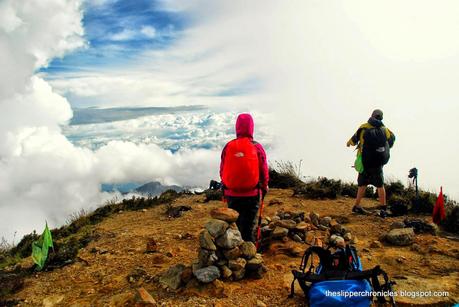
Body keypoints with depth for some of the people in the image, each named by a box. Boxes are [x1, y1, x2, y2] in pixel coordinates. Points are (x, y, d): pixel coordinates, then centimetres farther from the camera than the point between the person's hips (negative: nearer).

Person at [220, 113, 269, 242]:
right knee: (248, 229, 7)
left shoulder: (228, 146, -5)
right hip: (252, 194, -2)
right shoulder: (257, 147, -8)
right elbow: (264, 172, -2)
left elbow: (222, 171, 3)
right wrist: (264, 187, 15)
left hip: (232, 194, 2)